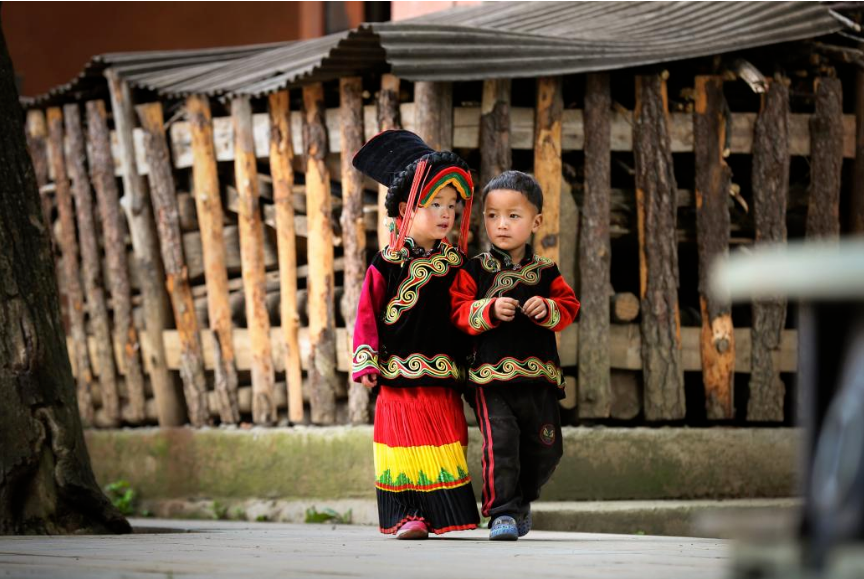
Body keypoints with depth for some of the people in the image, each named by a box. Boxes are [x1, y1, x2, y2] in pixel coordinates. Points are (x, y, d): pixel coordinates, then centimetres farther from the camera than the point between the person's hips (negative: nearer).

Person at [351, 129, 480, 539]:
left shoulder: (454, 263, 7)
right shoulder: (387, 264, -4)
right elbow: (367, 315, -4)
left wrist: (467, 366, 13)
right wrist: (366, 362, -11)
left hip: (443, 379, 3)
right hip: (399, 376, -3)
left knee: (444, 443, 2)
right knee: (405, 444, -2)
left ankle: (441, 516, 7)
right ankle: (407, 516, 2)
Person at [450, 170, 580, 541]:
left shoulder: (545, 272, 8)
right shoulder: (474, 271, 2)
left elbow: (569, 308, 6)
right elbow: (459, 312, -4)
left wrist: (548, 309, -14)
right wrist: (490, 311, -21)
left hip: (538, 375, 3)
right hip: (491, 376, -3)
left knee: (545, 447, 10)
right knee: (499, 442, -14)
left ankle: (522, 500, 34)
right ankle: (501, 512, -6)